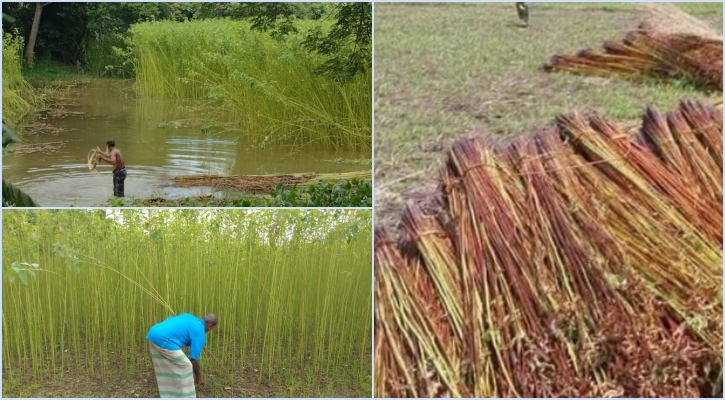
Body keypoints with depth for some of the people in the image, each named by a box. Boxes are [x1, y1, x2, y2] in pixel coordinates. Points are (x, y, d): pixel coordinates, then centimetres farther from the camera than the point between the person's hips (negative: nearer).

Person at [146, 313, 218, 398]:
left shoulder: (188, 317, 25)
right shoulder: (200, 333, 4)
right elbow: (193, 359, 5)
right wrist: (198, 377, 20)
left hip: (153, 333, 9)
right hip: (163, 339, -9)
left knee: (165, 368, 23)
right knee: (185, 366, 5)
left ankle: (169, 396, 31)